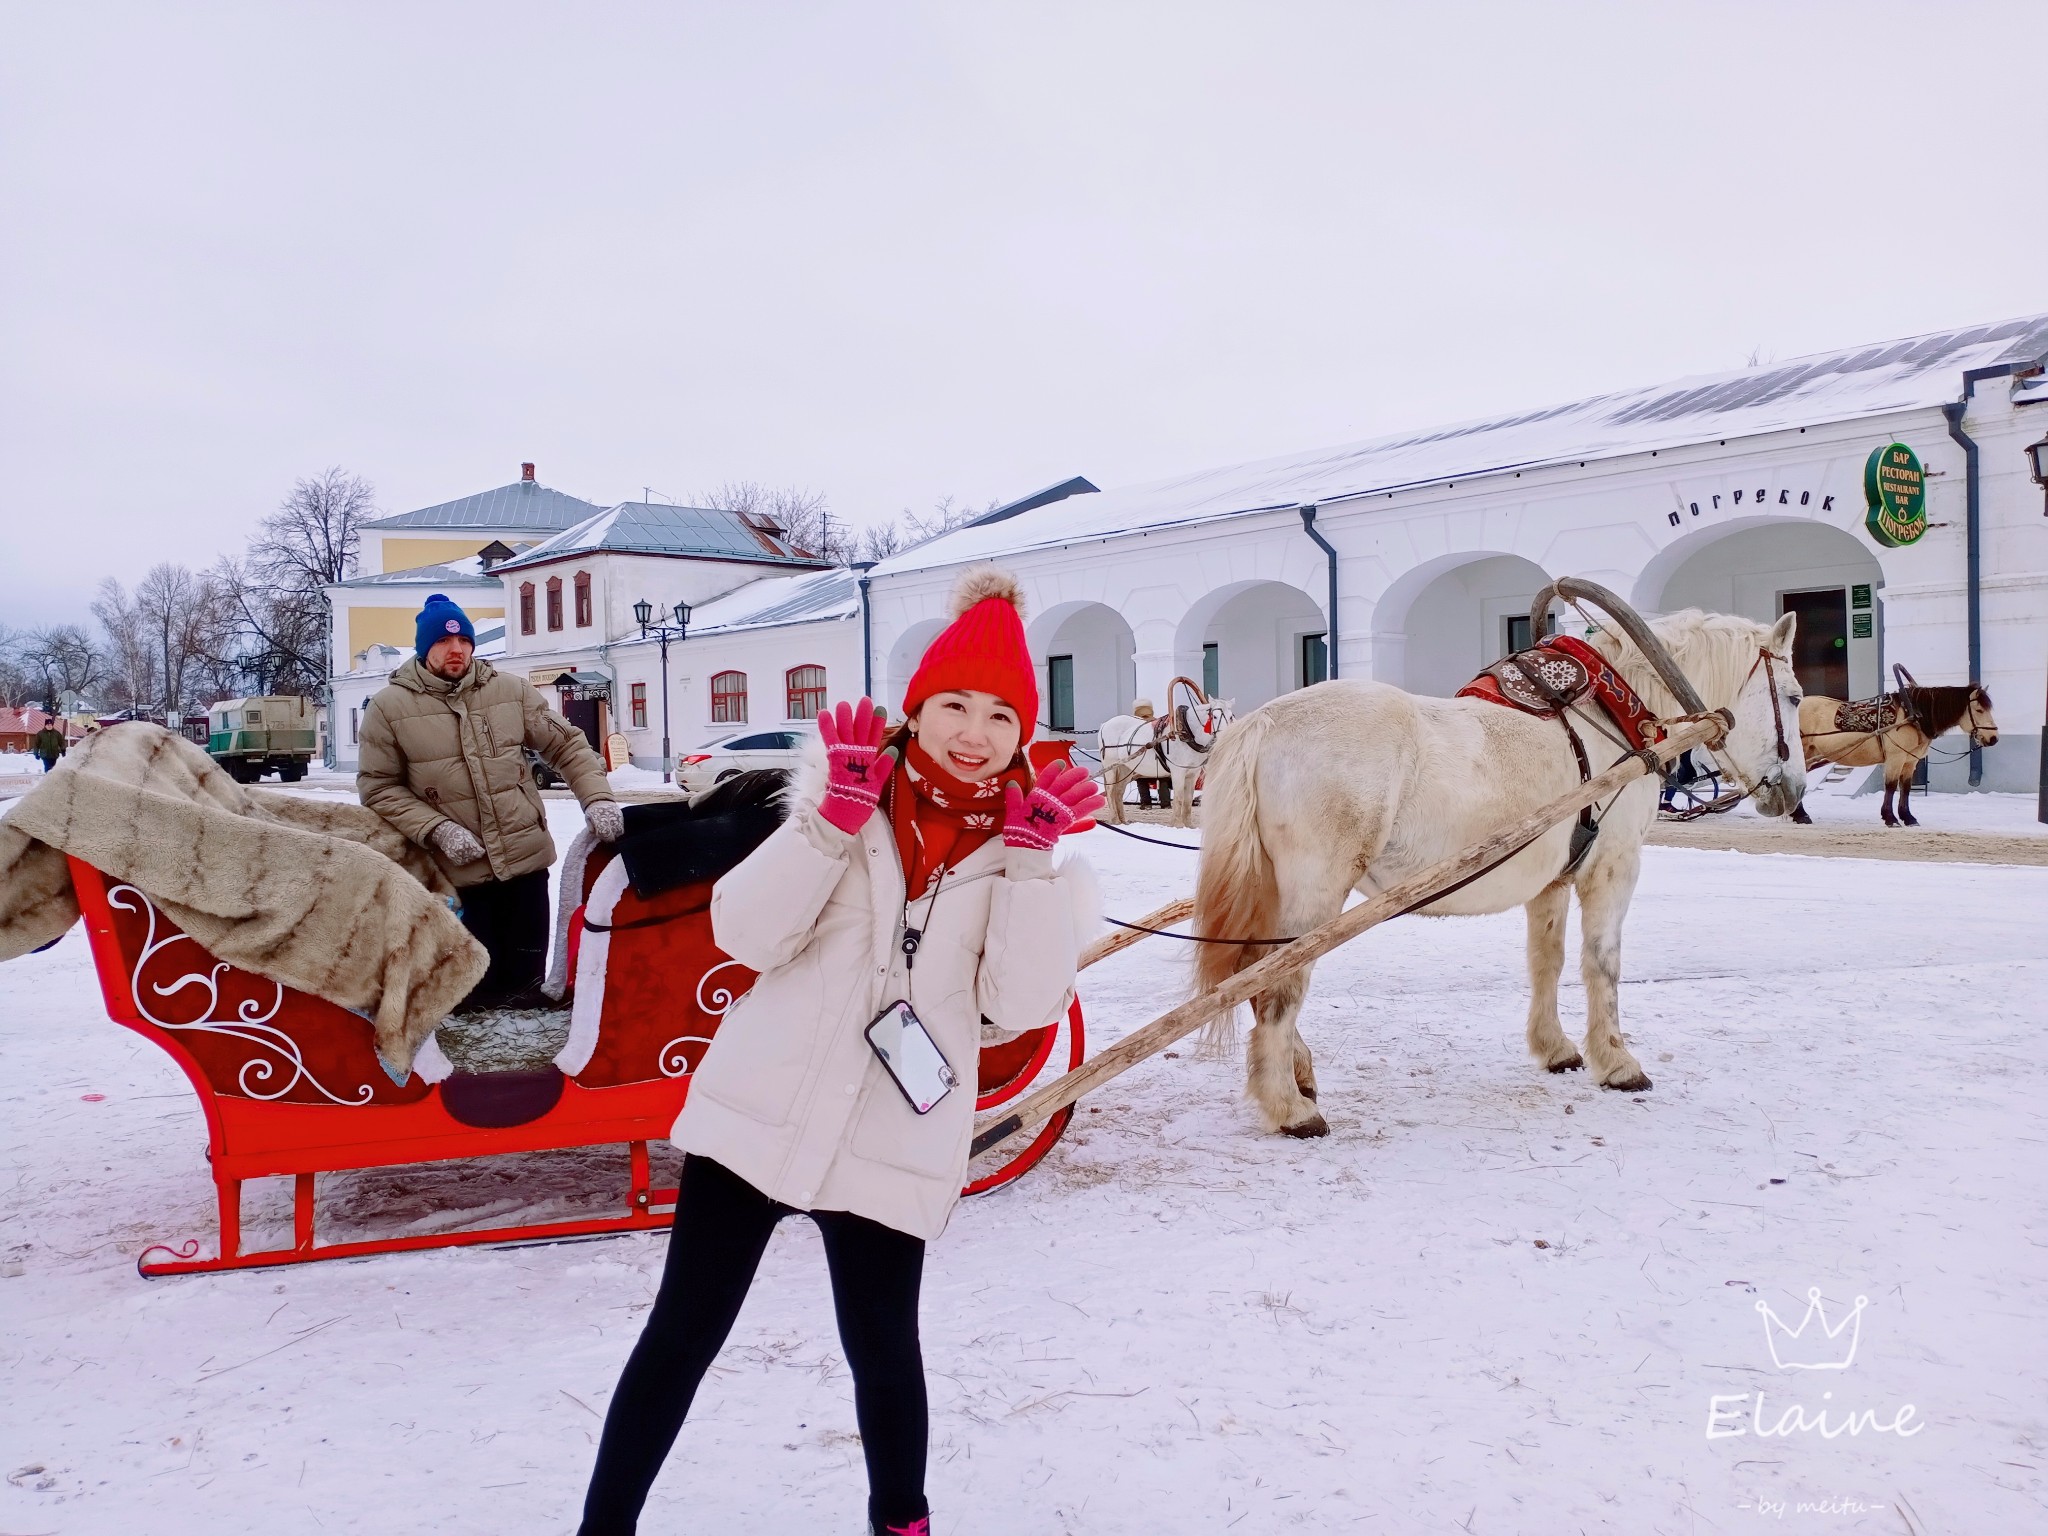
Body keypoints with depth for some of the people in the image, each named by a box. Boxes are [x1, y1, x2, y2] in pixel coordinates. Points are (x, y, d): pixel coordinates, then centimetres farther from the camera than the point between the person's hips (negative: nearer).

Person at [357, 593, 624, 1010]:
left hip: (527, 857, 3)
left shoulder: (509, 690, 4)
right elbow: (378, 788, -2)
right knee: (479, 983, 2)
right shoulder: (390, 707, -2)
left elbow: (567, 744, 8)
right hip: (458, 871, -2)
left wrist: (597, 796, -9)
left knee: (527, 974, 13)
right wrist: (438, 830, -15)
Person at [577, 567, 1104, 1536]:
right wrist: (835, 815, -18)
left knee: (883, 1350, 12)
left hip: (896, 1144, 0)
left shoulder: (1022, 845, 0)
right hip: (760, 1112, 0)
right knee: (681, 1338, 8)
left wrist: (1034, 857, -17)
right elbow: (746, 935, -9)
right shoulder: (848, 797, -1)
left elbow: (1023, 1004, -11)